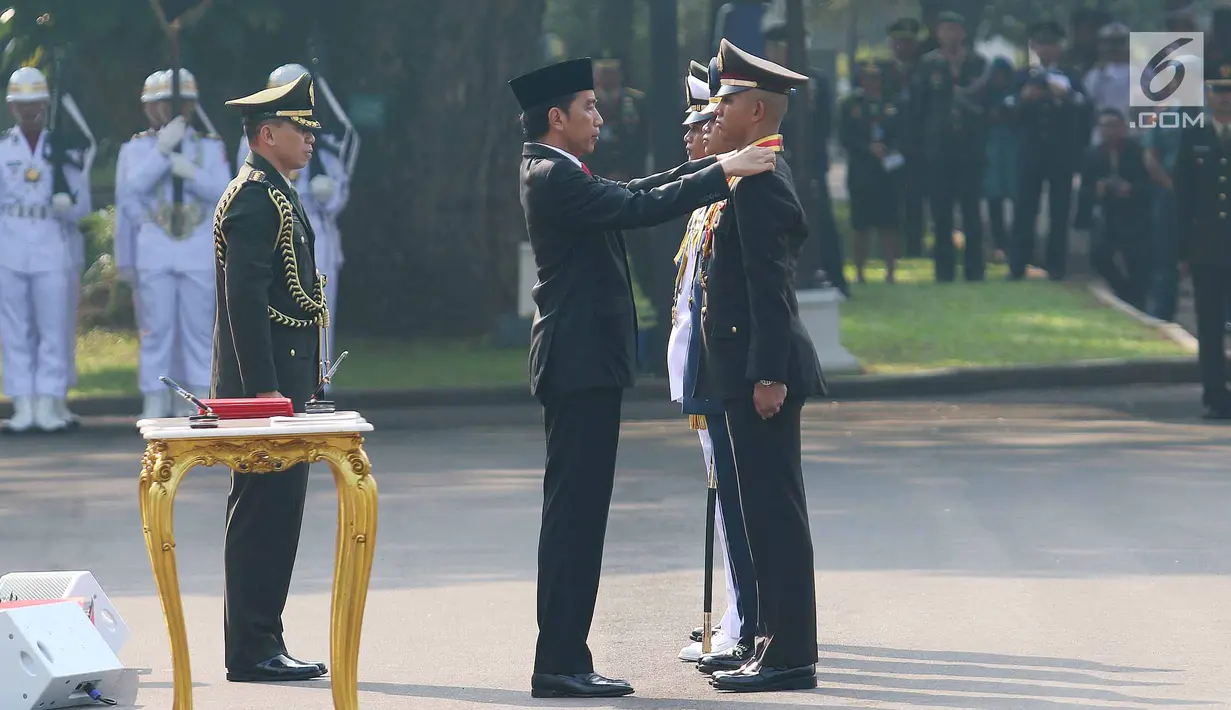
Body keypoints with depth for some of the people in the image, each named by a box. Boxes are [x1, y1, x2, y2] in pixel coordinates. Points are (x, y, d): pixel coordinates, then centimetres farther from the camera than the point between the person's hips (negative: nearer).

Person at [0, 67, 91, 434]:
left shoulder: (65, 149, 6)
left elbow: (81, 208, 4)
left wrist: (67, 202, -16)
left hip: (53, 251, 0)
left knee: (54, 329, -1)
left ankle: (49, 406, 4)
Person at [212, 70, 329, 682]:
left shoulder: (273, 194, 20)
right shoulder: (256, 196, -13)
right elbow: (244, 297, -20)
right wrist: (265, 388, -23)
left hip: (279, 383, 11)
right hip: (267, 380, -11)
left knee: (272, 512, 11)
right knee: (264, 511, -9)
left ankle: (260, 645, 14)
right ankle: (252, 650, -7)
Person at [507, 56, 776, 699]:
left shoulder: (555, 174, 16)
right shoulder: (554, 178, -15)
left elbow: (634, 193, 20)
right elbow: (642, 209, -21)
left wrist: (718, 163, 15)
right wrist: (724, 171, -15)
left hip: (580, 362, 11)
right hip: (582, 362, -11)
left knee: (575, 513, 11)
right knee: (575, 511, -9)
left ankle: (563, 659, 13)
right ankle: (559, 665, -9)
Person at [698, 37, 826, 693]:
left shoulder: (759, 181, -15)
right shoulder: (759, 177, 17)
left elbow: (769, 287, -21)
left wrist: (769, 375, -23)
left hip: (762, 374, -11)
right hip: (749, 373, 11)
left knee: (775, 513, -7)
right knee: (765, 512, 13)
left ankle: (790, 657, -5)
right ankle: (777, 644, 19)